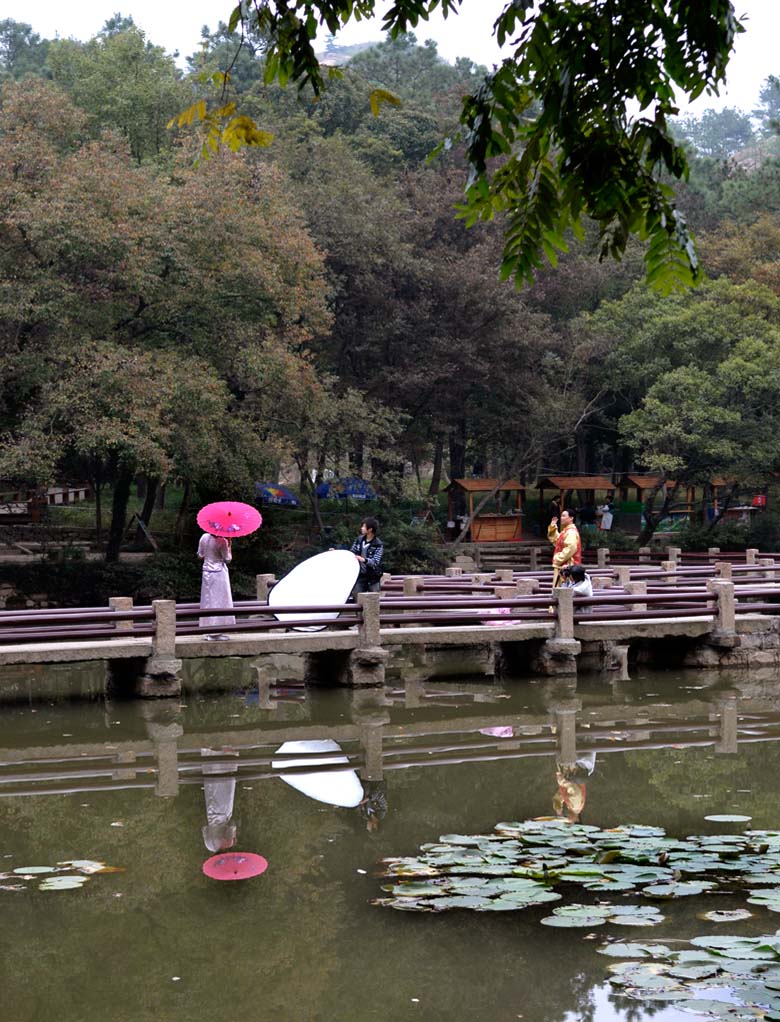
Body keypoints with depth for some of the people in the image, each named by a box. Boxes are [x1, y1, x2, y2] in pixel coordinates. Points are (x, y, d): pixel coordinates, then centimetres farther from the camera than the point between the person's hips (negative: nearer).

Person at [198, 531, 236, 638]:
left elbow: (200, 555, 8)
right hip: (219, 573, -6)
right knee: (219, 601, 0)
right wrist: (229, 546, -2)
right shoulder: (222, 541, -18)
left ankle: (208, 629, 13)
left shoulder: (204, 537, -1)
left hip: (207, 572, 6)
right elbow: (228, 559, -8)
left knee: (208, 601, 11)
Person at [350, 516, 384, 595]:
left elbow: (375, 562, -22)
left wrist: (364, 560, -40)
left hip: (373, 578, -5)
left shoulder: (378, 544, -12)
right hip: (360, 576, 5)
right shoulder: (359, 540, 5)